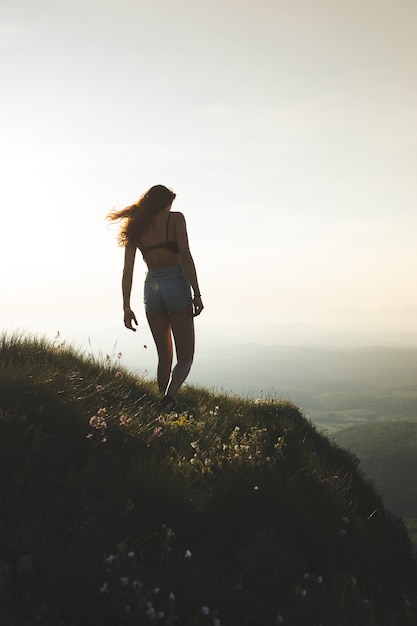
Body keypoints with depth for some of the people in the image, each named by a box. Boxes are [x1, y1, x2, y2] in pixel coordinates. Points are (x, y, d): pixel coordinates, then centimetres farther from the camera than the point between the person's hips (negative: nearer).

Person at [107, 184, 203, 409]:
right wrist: (197, 293, -9)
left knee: (164, 357, 17)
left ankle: (164, 403, 17)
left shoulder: (135, 228, 12)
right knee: (185, 358, 1)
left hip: (151, 288, 4)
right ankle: (169, 396, -23)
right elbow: (185, 257, -11)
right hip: (177, 285, -4)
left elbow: (127, 270, 6)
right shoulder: (175, 218, 1)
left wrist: (126, 307, 7)